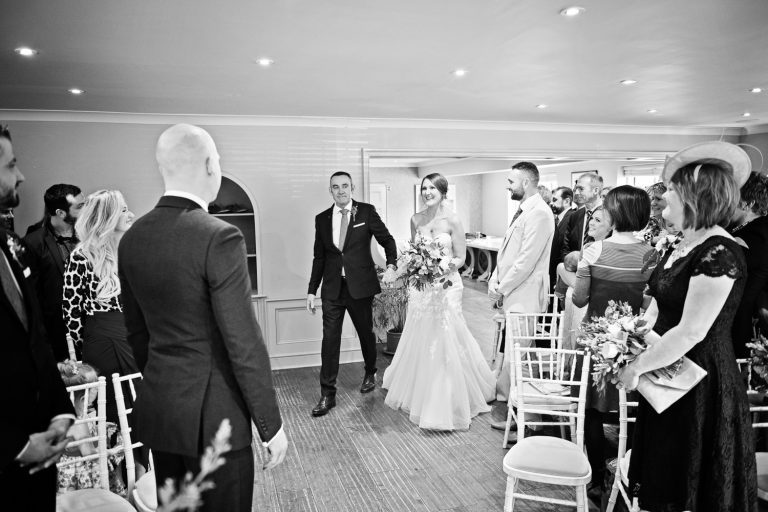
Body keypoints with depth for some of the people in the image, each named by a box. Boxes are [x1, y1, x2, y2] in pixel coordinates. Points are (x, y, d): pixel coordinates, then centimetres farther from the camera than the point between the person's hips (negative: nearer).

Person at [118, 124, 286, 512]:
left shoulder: (131, 238, 2)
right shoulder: (219, 237, -20)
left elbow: (136, 332, 11)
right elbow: (244, 344, -19)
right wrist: (271, 425, -10)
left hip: (156, 410, 7)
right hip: (212, 414, -7)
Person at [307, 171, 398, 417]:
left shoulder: (366, 212, -2)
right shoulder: (322, 218, 6)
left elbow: (387, 240, 5)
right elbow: (319, 257, 10)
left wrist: (391, 264, -13)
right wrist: (312, 290, 8)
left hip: (360, 286, -1)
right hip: (332, 288, 2)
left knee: (366, 333, 14)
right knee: (330, 339, -1)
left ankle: (370, 373, 41)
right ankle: (327, 394, 8)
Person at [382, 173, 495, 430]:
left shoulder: (452, 220, -8)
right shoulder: (416, 219, 5)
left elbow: (461, 258, -5)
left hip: (445, 287, -4)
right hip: (420, 287, 4)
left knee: (445, 342, 0)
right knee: (420, 340, 13)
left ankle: (448, 402, 18)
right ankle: (420, 395, 35)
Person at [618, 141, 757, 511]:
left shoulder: (718, 252, -21)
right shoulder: (679, 247, 7)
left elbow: (690, 332, -24)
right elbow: (657, 309, 12)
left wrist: (636, 368, -16)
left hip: (701, 387, -8)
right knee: (659, 481, 19)